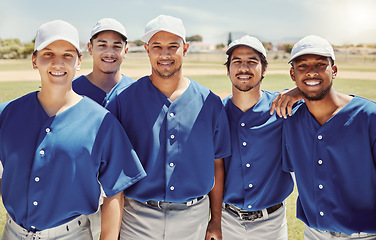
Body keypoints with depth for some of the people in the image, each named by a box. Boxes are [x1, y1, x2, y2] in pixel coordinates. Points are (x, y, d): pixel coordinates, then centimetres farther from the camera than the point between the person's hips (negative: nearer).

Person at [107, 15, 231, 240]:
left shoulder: (210, 103, -1)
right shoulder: (124, 100, -4)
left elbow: (217, 166, 5)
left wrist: (216, 221, 6)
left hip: (193, 219, 2)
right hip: (138, 220, -1)